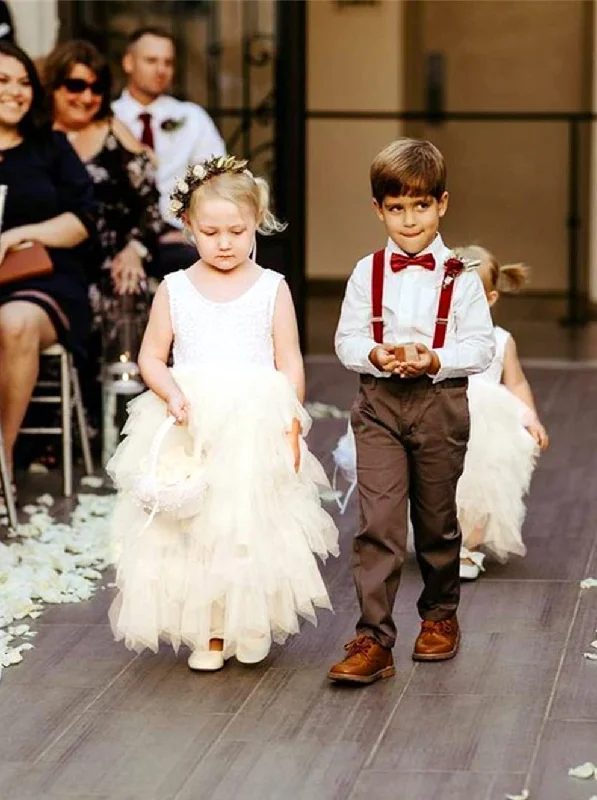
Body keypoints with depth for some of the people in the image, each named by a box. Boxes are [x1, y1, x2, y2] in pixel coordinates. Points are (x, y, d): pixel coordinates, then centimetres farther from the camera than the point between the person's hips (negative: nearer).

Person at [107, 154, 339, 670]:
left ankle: (254, 626, 18)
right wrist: (172, 394, -13)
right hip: (190, 428, 1)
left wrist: (291, 423, -5)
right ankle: (209, 632, 11)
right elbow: (151, 357, 5)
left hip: (257, 428, -1)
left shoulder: (272, 288, 2)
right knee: (193, 529, 0)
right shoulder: (175, 289, 5)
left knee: (255, 528, 1)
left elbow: (289, 362, 3)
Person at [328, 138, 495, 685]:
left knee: (437, 520, 13)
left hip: (440, 403, 0)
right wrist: (377, 354, -16)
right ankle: (373, 640, -10)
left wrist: (435, 359, -20)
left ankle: (440, 615, 36)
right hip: (379, 403, 0)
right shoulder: (368, 274, 3)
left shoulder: (460, 278, -2)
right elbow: (347, 339, 4)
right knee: (377, 522, -9)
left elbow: (482, 346, -4)